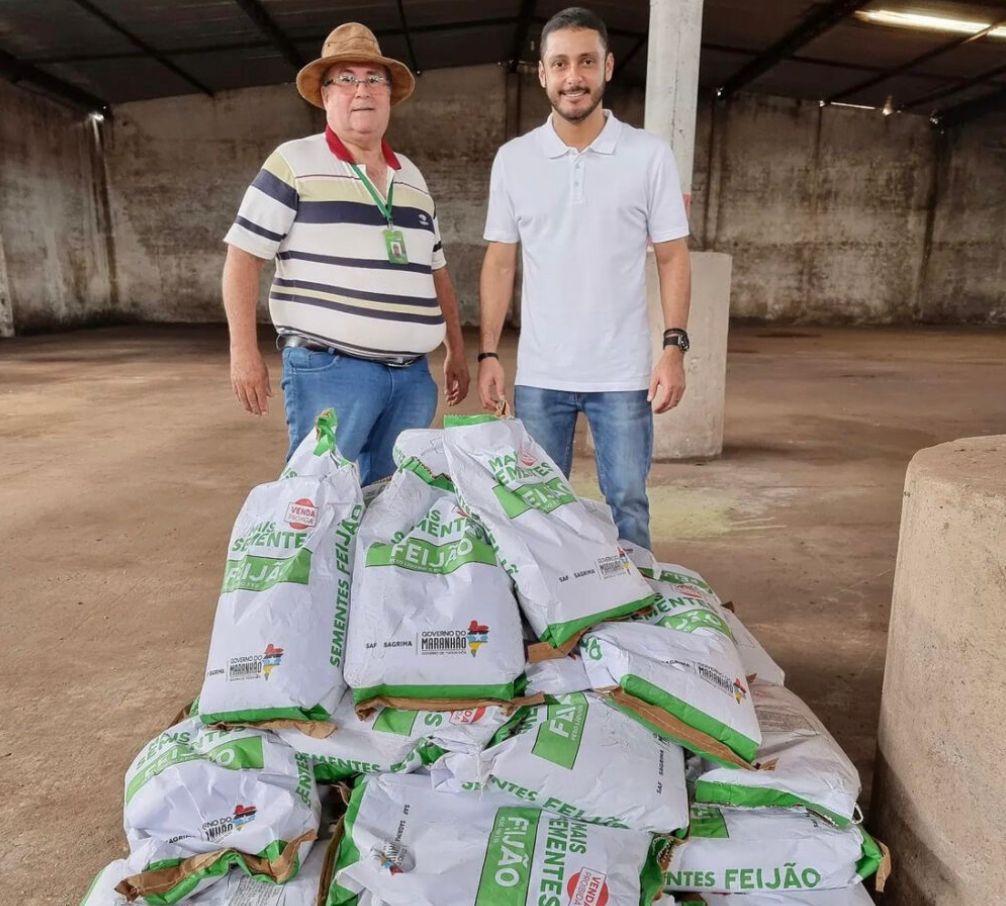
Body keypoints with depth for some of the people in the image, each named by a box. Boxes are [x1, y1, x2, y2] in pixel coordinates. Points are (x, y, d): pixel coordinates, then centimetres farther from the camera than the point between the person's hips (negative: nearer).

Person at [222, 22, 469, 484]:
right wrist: (244, 350, -12)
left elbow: (435, 271, 21)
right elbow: (243, 256, -4)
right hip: (328, 369, -5)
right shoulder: (294, 163, -1)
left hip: (412, 376, 6)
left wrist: (456, 350, 18)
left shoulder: (412, 176, 17)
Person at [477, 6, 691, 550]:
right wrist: (488, 352, 1)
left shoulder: (649, 156, 0)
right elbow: (500, 262, 7)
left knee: (627, 508, 6)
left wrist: (674, 348, -9)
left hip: (622, 374, -1)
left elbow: (672, 259, 1)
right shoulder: (513, 159, 4)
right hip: (539, 374, 2)